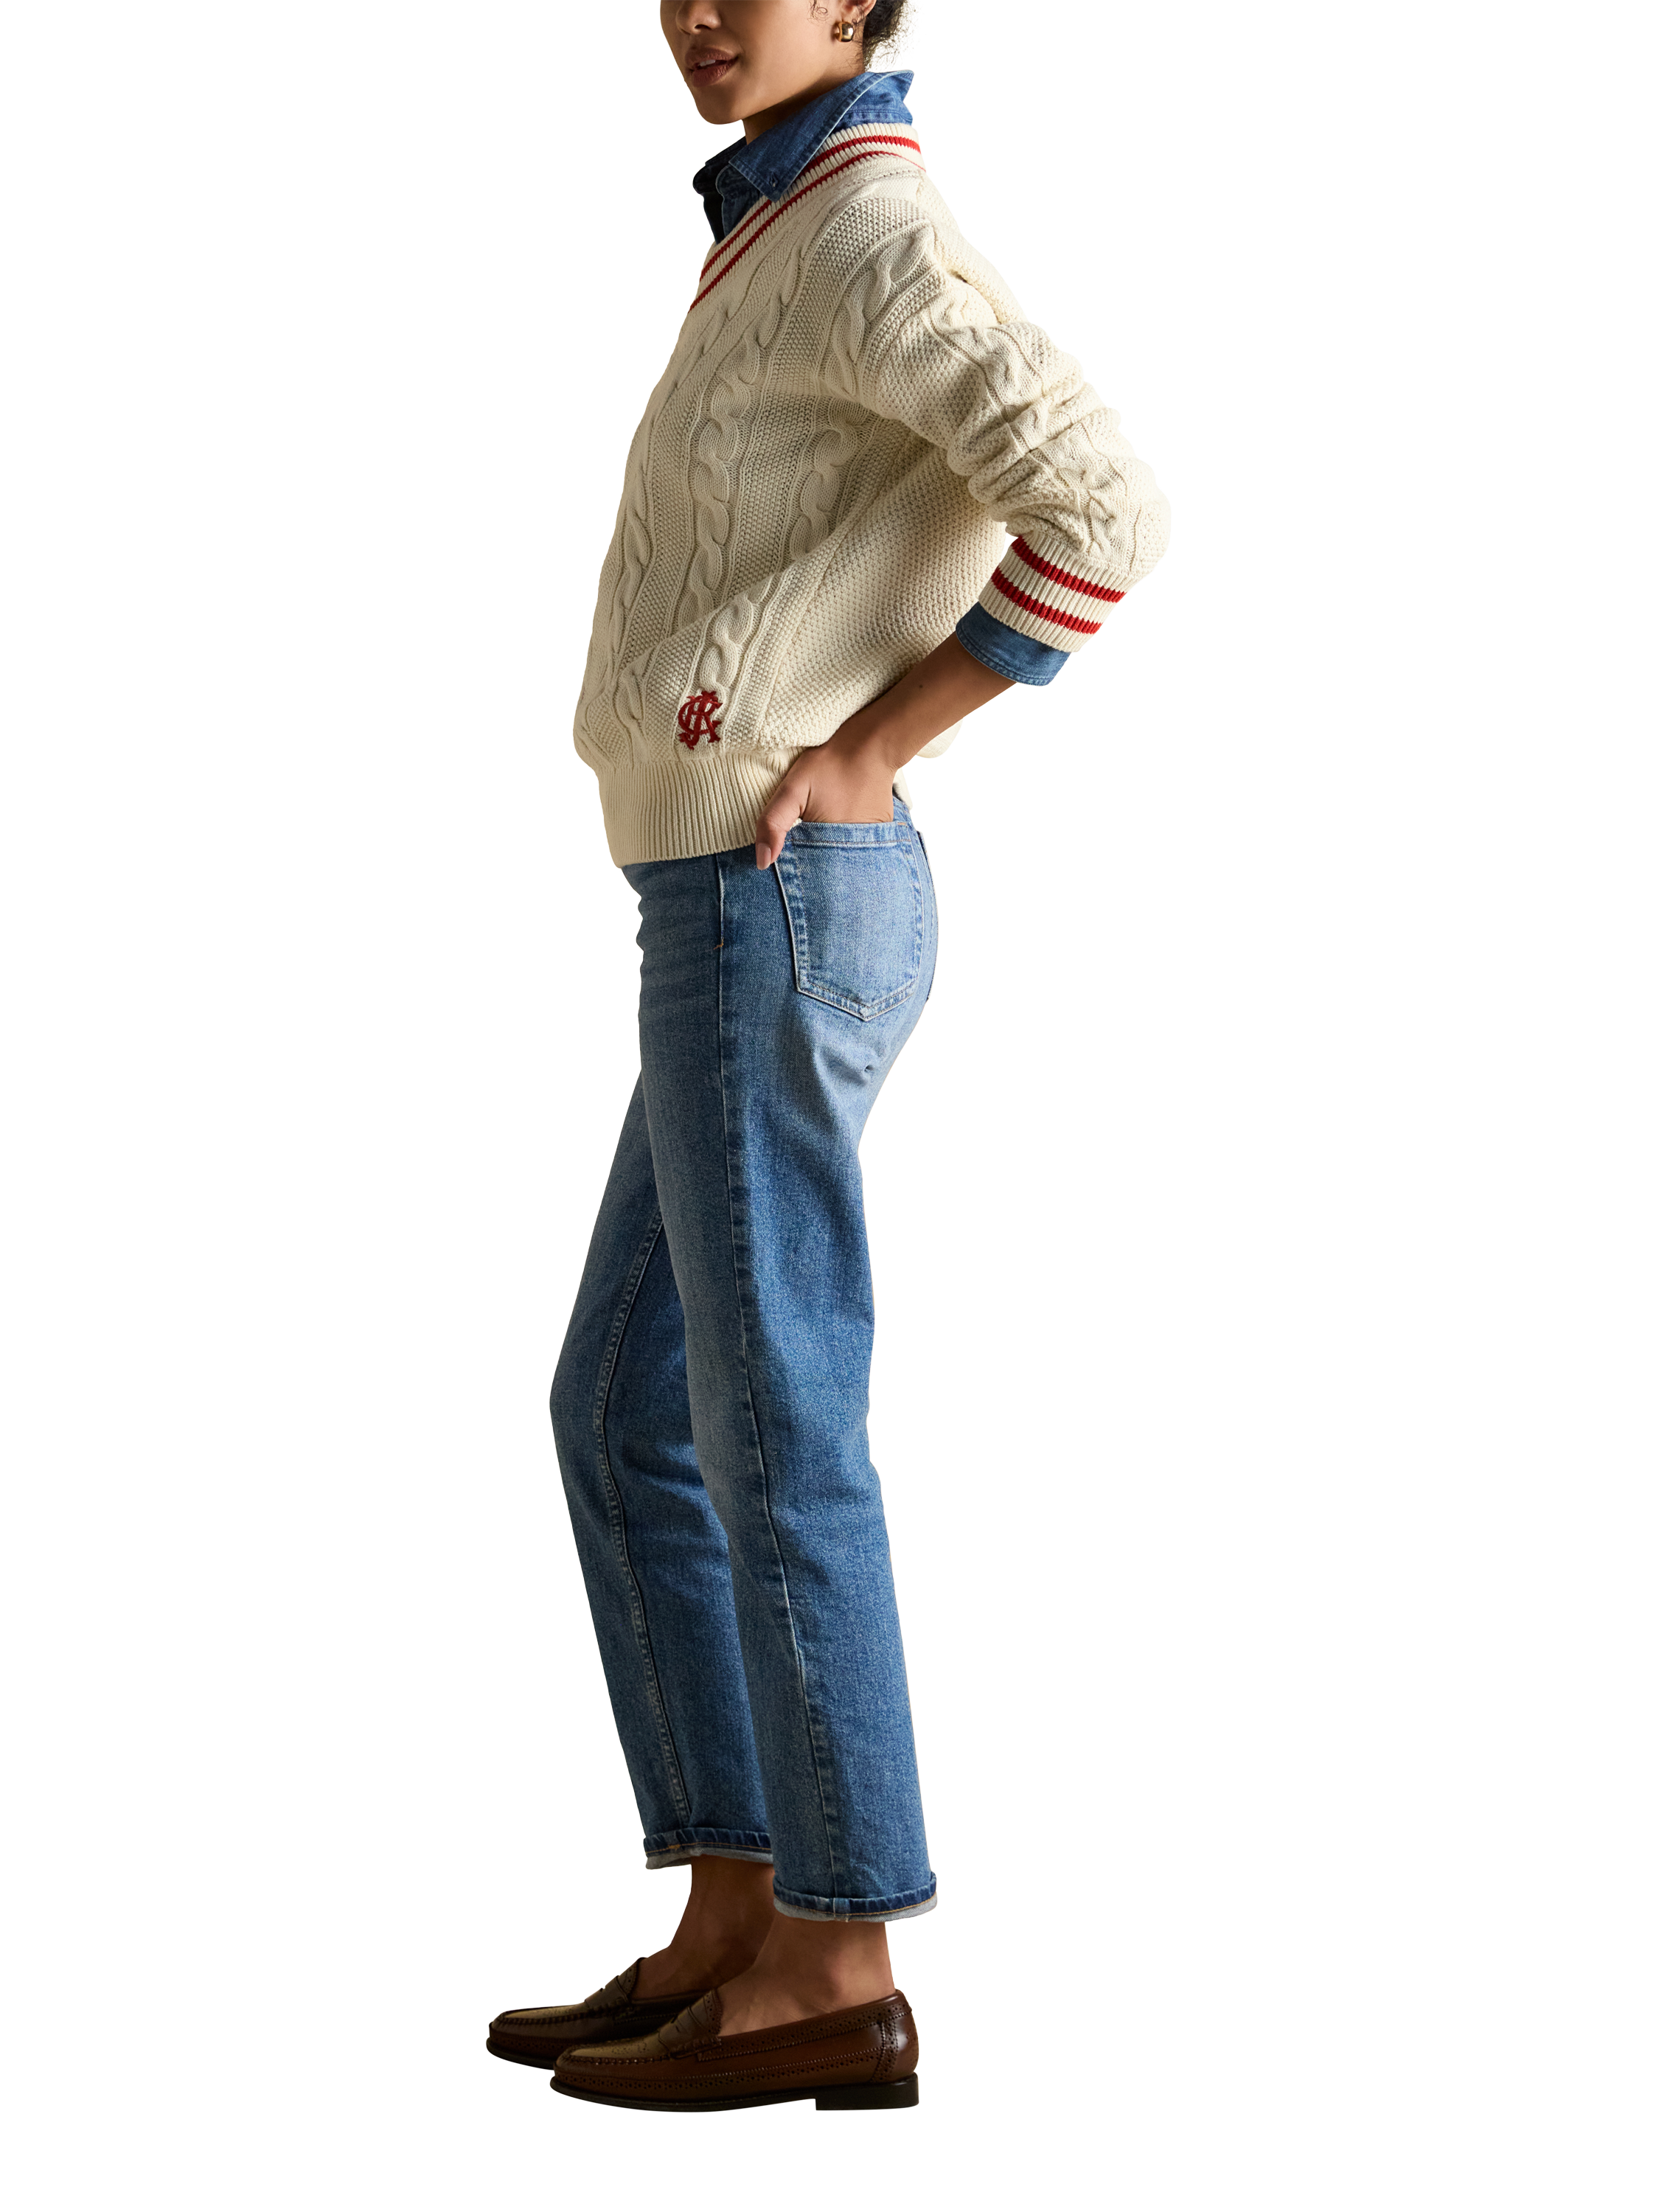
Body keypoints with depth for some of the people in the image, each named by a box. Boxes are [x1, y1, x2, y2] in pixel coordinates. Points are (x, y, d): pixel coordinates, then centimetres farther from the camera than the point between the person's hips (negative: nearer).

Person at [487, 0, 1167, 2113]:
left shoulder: (872, 232, -10)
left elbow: (1104, 511, -23)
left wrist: (863, 752, -16)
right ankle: (738, 1924, 14)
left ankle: (836, 1975, 3)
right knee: (627, 1415, 11)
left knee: (767, 1436, -5)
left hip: (775, 909, -10)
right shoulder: (805, 246, 22)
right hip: (758, 923, 10)